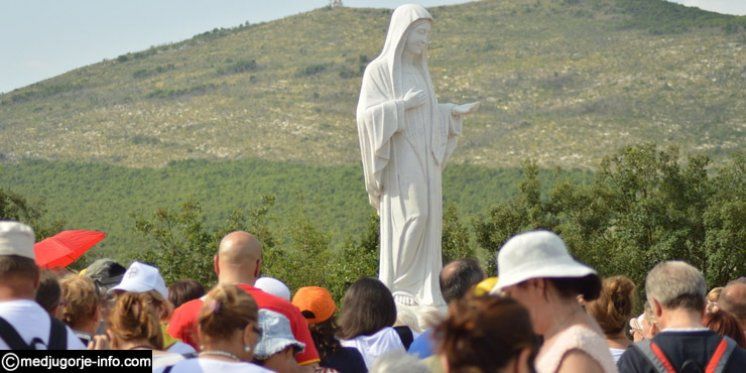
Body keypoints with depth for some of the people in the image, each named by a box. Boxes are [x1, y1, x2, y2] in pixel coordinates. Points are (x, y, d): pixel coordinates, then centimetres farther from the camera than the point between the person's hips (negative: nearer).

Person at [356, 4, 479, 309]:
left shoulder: (418, 71, 17)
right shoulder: (379, 70, -5)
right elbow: (367, 113, -13)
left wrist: (452, 112, 7)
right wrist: (404, 105, -20)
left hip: (425, 161, 7)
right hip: (400, 160, -7)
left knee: (427, 221, 3)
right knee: (408, 219, -12)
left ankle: (422, 290, 5)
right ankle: (396, 289, -5)